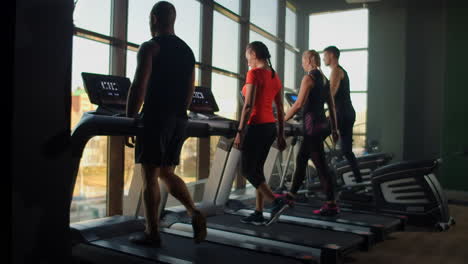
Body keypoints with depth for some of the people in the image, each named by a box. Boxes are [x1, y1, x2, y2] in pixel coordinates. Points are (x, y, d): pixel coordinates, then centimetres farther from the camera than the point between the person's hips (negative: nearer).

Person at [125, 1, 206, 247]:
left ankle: (152, 233, 8)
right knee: (167, 173, 17)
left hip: (155, 117, -7)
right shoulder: (187, 51, 16)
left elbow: (139, 87, -13)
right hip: (179, 120, 7)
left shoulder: (150, 47, -5)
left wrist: (129, 122, -9)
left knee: (150, 176, 2)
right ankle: (194, 213, 2)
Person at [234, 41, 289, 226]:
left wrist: (240, 132, -16)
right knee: (257, 169, 14)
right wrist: (281, 134, 18)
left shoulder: (254, 73, -11)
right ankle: (258, 213, 18)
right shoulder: (275, 77, 12)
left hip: (256, 126, -8)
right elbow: (280, 109, 14)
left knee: (247, 170, 2)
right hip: (271, 127, 8)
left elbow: (248, 106, -18)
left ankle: (276, 202, -8)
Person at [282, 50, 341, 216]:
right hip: (323, 124, 9)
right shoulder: (324, 79, 14)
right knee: (301, 159, 18)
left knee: (321, 165, -4)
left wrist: (282, 120, -9)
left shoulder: (309, 78, -12)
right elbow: (332, 106, 15)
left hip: (312, 125, -9)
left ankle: (331, 205, 2)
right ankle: (291, 194, 30)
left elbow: (299, 104, -18)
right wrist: (334, 129, 19)